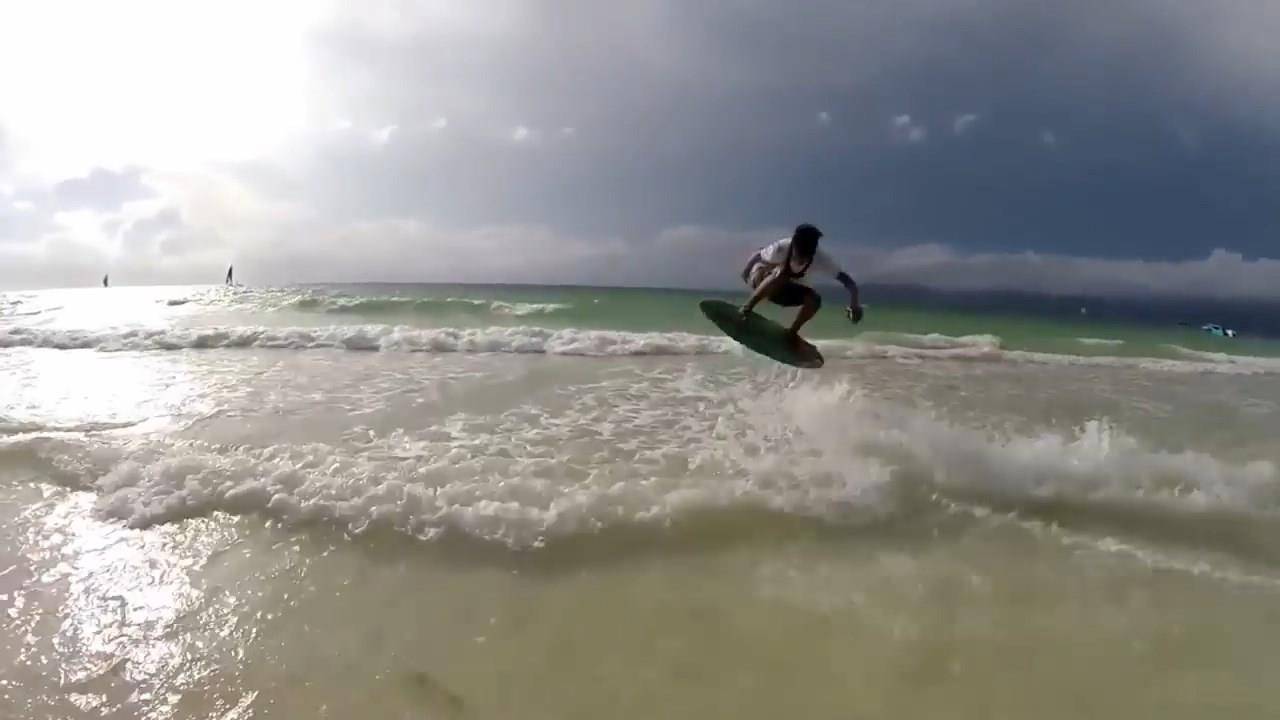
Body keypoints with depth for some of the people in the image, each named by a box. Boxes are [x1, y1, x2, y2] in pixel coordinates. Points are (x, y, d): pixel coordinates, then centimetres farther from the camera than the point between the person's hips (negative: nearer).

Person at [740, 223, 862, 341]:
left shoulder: (819, 258, -27)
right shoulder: (781, 248, -36)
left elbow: (846, 279, -28)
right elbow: (758, 255, -17)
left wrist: (854, 304, -40)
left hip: (782, 287, 4)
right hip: (760, 278, -4)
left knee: (814, 299, -20)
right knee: (780, 274, -39)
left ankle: (791, 332, -1)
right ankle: (747, 308, -24)